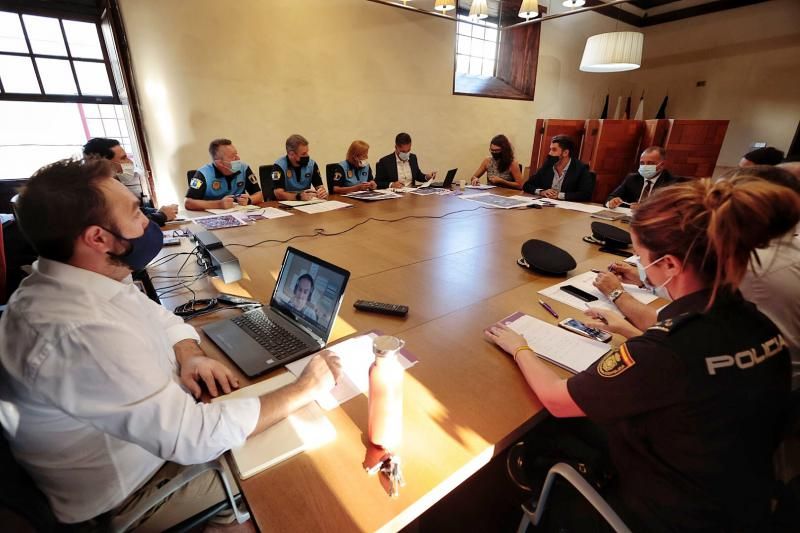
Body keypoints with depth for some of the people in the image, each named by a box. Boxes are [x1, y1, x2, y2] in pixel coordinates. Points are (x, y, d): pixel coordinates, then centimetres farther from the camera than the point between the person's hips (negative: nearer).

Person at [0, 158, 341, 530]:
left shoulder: (78, 283, -7)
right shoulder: (77, 334, -37)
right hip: (132, 492, -7)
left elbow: (159, 317, 9)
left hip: (151, 422, 7)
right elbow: (195, 437, -35)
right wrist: (303, 390, -27)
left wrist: (189, 355, -12)